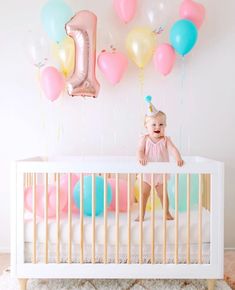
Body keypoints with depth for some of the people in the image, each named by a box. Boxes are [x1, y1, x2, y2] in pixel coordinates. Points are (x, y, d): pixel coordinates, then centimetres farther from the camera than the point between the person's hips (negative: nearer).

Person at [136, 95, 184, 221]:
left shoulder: (165, 140, -8)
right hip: (147, 172, 0)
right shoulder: (144, 139, -9)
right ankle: (141, 215, 20)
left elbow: (173, 149, -23)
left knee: (163, 194, 11)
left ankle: (167, 213, 32)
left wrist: (178, 158, -42)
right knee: (144, 194, 6)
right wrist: (141, 158, -42)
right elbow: (140, 150, -19)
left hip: (161, 172, 0)